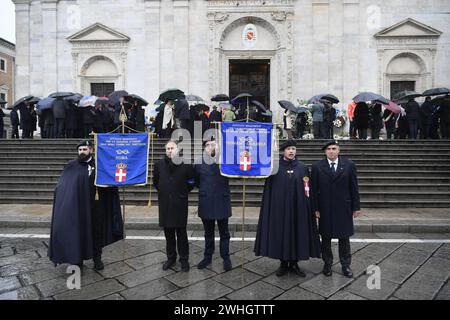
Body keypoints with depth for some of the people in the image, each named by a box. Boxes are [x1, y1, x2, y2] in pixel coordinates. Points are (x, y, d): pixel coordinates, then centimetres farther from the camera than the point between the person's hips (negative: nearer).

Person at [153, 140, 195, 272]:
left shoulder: (185, 165, -7)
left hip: (180, 204, -3)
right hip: (165, 204, 3)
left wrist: (183, 192, 5)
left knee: (181, 234, 5)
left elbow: (192, 181, 5)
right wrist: (163, 191, 14)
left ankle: (184, 260, 19)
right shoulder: (159, 165, 3)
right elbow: (155, 181, 19)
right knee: (168, 233, 13)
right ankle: (171, 258, 28)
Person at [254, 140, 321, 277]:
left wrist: (307, 207, 0)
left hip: (298, 207, 2)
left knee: (297, 233, 7)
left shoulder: (302, 168, 4)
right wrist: (268, 207, -5)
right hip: (280, 207, -1)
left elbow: (307, 189, 6)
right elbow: (268, 189, 0)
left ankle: (294, 263, 23)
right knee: (281, 233, 4)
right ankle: (283, 263, 20)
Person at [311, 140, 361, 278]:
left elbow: (354, 188, 2)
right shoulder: (317, 167, -2)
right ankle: (327, 264, 27)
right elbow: (314, 190, -2)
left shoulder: (349, 165, 0)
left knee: (344, 238, 10)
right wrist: (315, 208, -5)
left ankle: (346, 265, 26)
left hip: (344, 209, 0)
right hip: (325, 209, 0)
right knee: (326, 238, 11)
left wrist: (356, 207, 1)